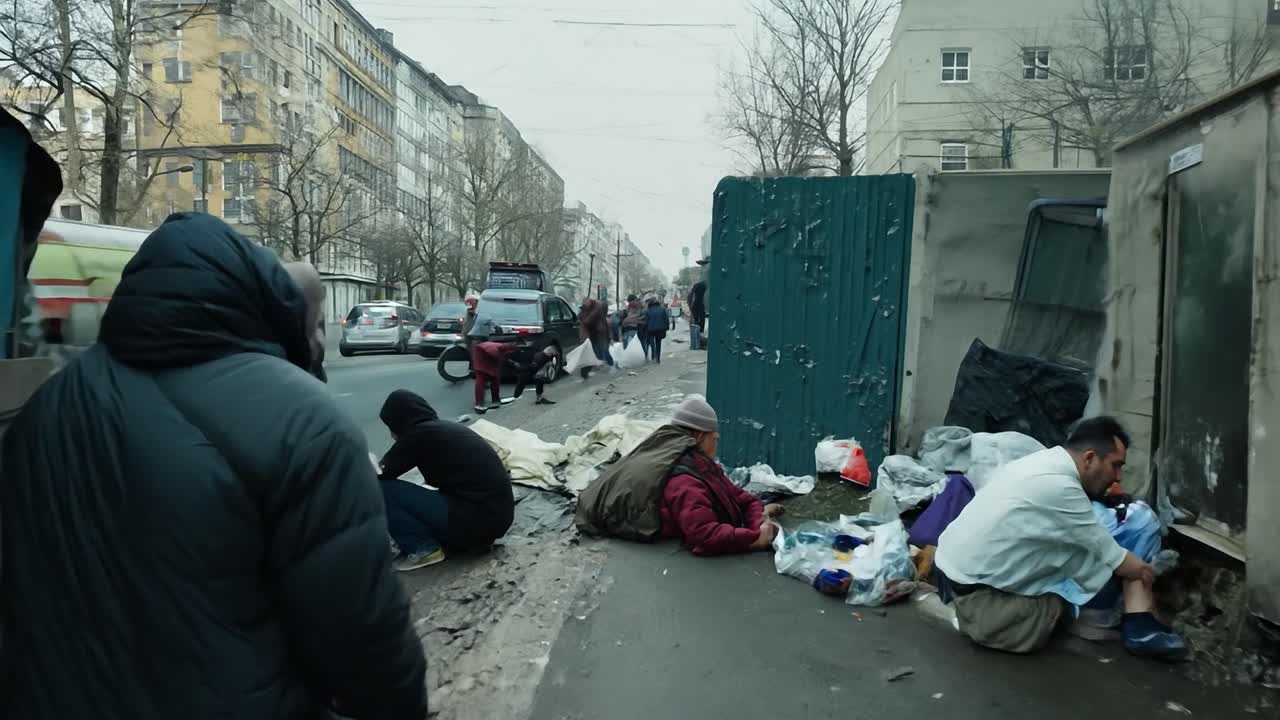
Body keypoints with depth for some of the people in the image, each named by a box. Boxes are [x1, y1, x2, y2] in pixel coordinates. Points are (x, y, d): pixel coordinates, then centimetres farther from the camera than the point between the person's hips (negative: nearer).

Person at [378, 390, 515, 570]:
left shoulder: (420, 434, -8)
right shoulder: (445, 428, 17)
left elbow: (379, 475, 0)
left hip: (476, 520, -9)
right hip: (499, 516, 9)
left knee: (382, 489, -4)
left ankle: (423, 548, 0)